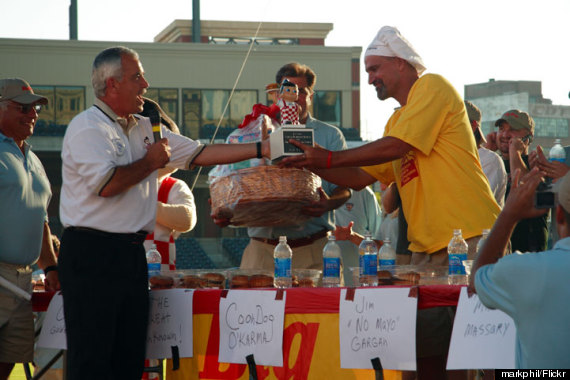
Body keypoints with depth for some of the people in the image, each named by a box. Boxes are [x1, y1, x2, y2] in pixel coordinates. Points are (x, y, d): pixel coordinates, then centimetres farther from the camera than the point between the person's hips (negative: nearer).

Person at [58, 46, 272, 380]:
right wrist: (150, 162, -6)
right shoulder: (88, 128, -8)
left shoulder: (146, 128, 16)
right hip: (92, 254, -8)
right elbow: (107, 184, -21)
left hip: (132, 252, 8)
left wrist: (261, 150, 11)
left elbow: (200, 153, 16)